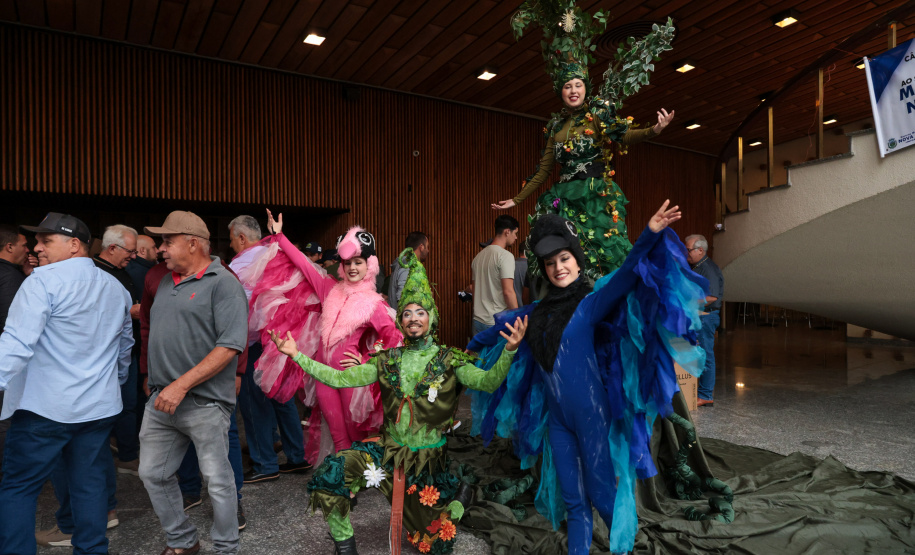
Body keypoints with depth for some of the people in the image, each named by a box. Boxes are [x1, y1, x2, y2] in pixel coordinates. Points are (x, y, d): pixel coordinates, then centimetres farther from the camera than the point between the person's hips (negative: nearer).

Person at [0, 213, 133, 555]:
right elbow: (125, 346, 21)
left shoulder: (45, 281, -10)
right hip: (100, 406, 6)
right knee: (90, 485, 13)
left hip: (46, 408, -6)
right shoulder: (116, 288, 11)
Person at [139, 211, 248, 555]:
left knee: (218, 481, 4)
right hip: (160, 400, 8)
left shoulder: (222, 283, -11)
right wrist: (154, 377, 13)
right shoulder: (166, 282, 14)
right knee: (153, 474, 15)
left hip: (204, 403, -8)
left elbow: (230, 346, -20)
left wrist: (182, 385, -21)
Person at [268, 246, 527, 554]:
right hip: (388, 448, 2)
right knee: (330, 473, -20)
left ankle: (459, 493, 42)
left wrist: (509, 351, -41)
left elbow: (487, 382, -23)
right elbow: (340, 378, -6)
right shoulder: (388, 360, -1)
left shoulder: (448, 360, -9)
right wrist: (297, 355, -13)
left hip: (428, 458, -2)